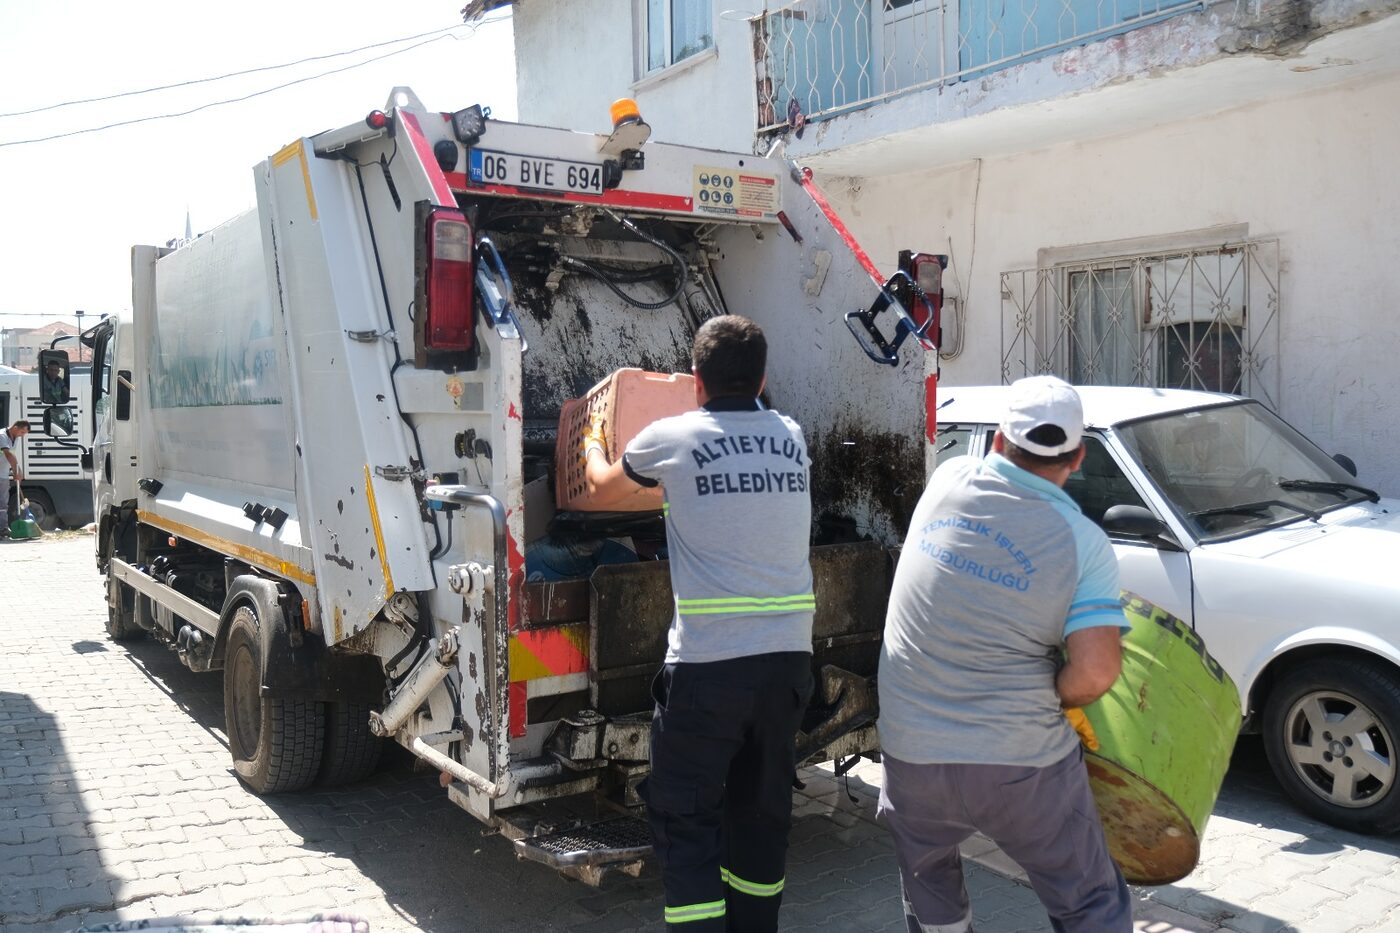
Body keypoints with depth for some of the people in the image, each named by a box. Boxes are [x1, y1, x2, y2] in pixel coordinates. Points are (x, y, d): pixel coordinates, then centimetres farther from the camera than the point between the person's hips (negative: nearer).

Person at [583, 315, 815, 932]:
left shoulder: (670, 439, -3)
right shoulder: (791, 437, 8)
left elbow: (602, 490, 16)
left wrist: (594, 446, 38)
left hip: (708, 663, -5)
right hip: (789, 655, 5)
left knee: (684, 815, 8)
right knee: (762, 809, 19)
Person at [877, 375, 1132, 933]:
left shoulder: (948, 480, -4)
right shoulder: (1084, 543, -12)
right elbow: (1096, 672, -20)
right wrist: (1058, 701, 0)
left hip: (911, 751, 3)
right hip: (1023, 762, -3)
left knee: (928, 872, 29)